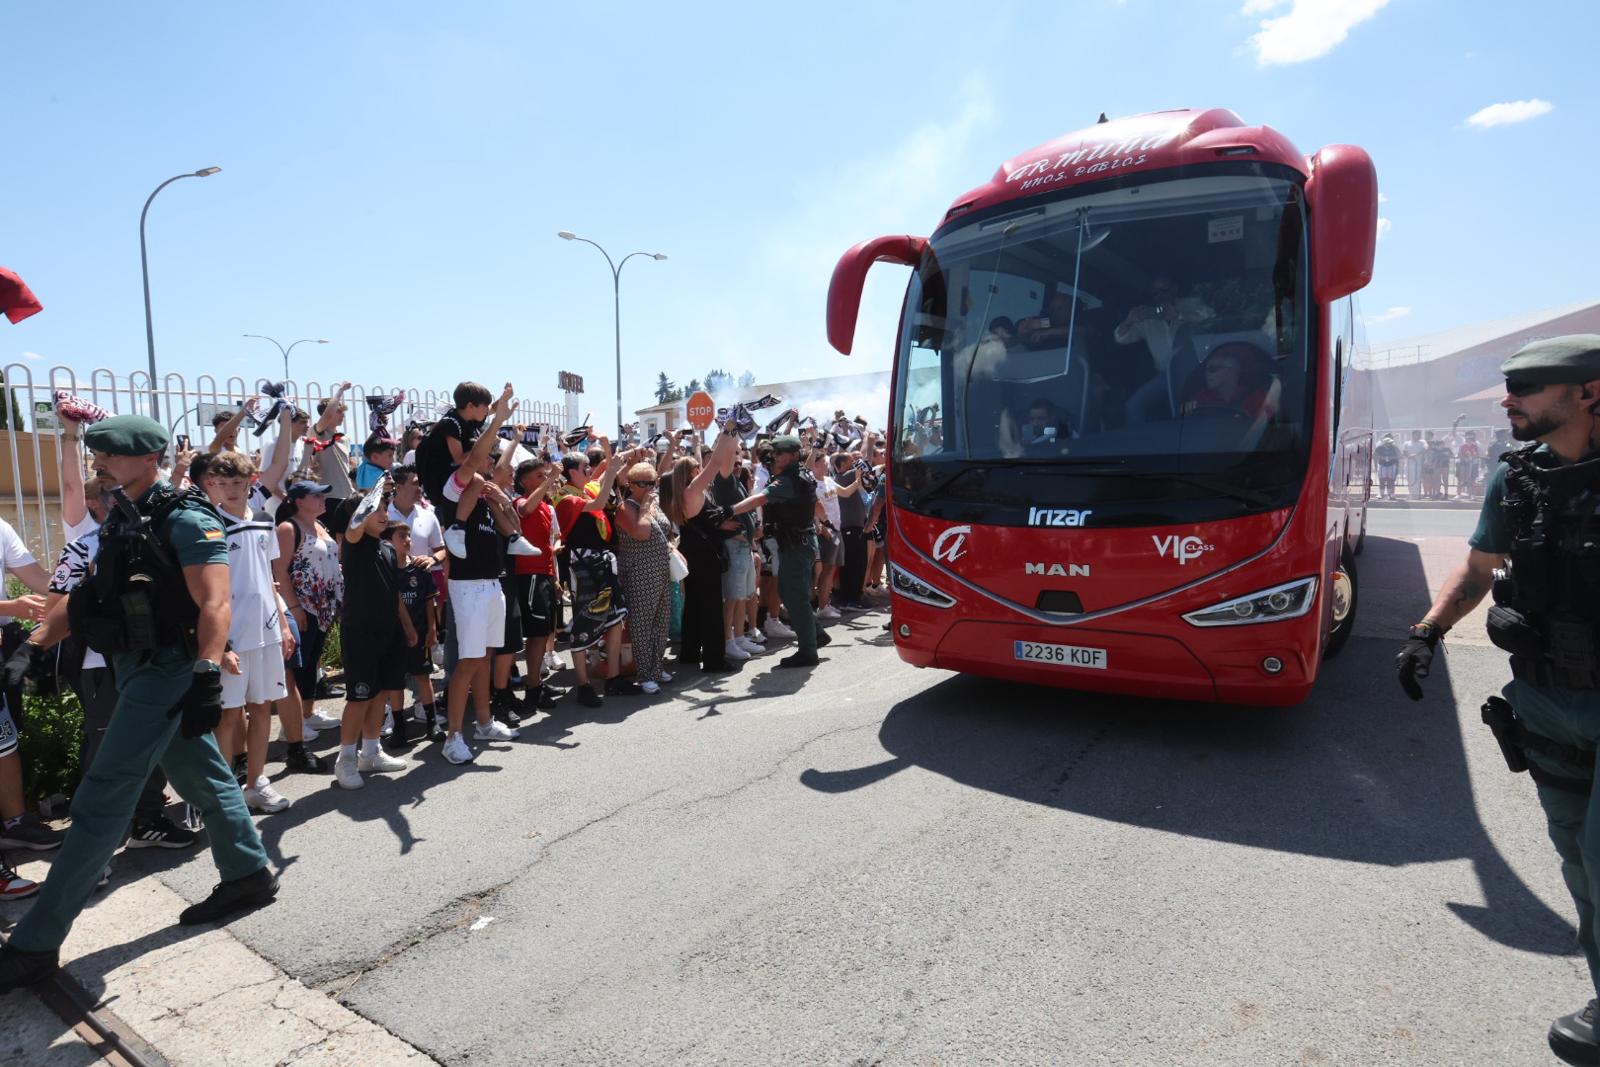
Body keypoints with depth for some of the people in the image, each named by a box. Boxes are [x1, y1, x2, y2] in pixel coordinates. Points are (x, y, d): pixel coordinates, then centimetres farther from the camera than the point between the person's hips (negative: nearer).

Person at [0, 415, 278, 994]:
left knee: (100, 800, -4)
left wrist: (207, 679, -27)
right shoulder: (120, 520, 12)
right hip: (136, 669, 9)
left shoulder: (186, 520, -16)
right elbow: (91, 596, 22)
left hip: (165, 670, -9)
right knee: (201, 776, 16)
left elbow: (214, 604, -22)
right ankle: (249, 876, 29)